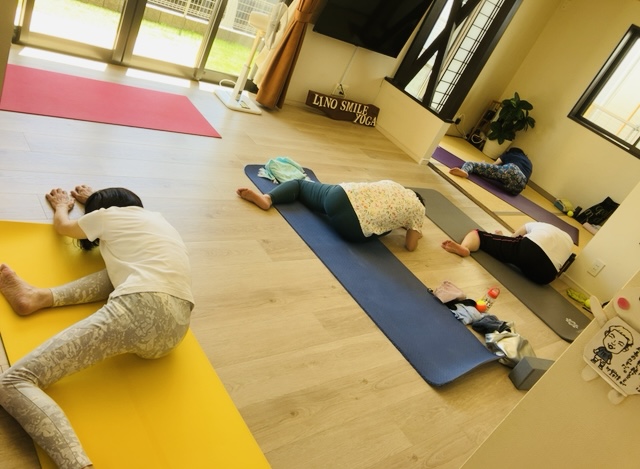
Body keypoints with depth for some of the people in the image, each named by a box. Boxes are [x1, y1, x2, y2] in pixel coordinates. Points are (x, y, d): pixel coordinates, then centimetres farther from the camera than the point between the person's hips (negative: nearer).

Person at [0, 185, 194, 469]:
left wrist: (61, 205, 60)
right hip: (175, 328, 8)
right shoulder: (157, 218, 34)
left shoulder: (109, 214, 17)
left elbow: (62, 226, 39)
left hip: (142, 311, -7)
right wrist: (92, 198, 73)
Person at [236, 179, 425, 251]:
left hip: (342, 196, 3)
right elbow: (410, 246, 16)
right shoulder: (418, 209, 17)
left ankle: (266, 198, -6)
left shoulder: (392, 184, 30)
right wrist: (414, 232, 39)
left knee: (300, 183, 23)